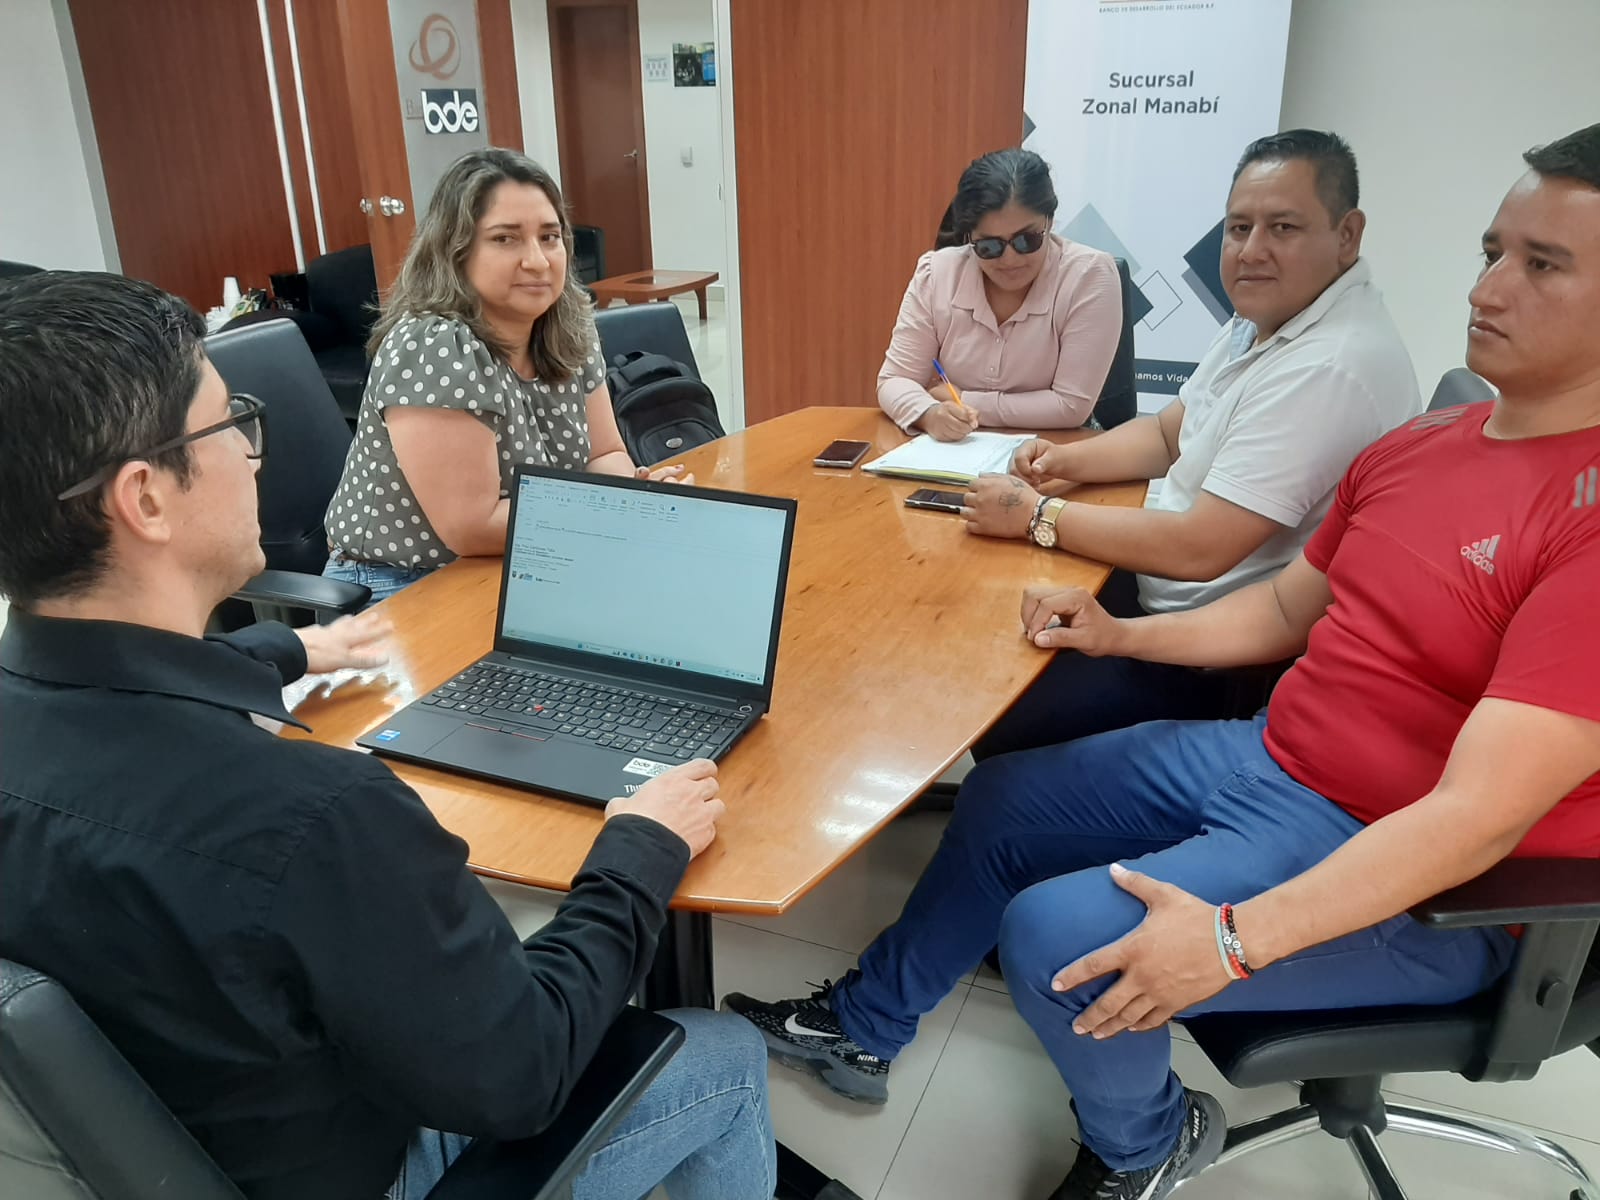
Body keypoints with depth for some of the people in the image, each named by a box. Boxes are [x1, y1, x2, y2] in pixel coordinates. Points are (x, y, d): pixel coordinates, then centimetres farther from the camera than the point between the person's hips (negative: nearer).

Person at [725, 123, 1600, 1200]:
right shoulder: (1418, 446, 3)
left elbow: (1481, 813, -29)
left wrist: (1236, 939, -33)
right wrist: (1118, 635, 0)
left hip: (1406, 879, -8)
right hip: (1266, 751, 8)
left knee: (1057, 936, -19)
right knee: (1001, 801, 11)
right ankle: (866, 1029, 32)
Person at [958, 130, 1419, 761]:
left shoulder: (1331, 368, -27)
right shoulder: (1266, 317, 5)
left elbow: (1198, 549, -30)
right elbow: (1168, 433, 17)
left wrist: (1038, 515, -20)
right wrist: (1072, 460, -2)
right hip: (1163, 596, 10)